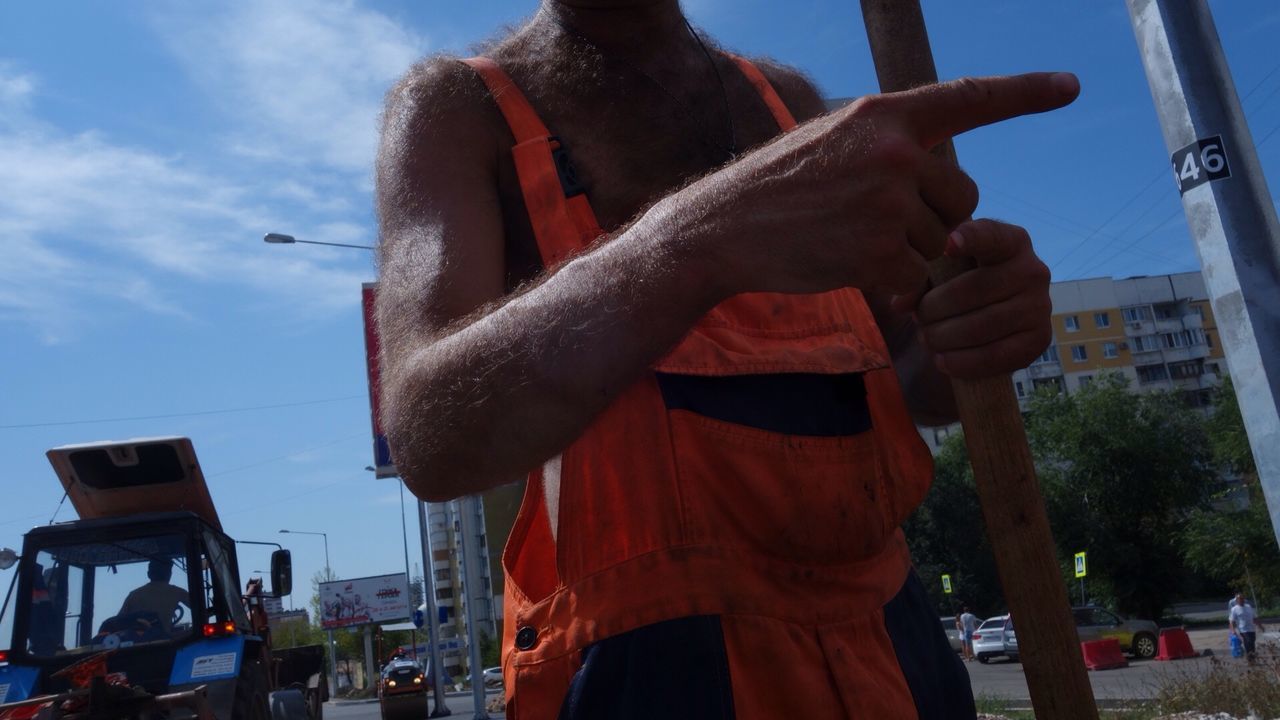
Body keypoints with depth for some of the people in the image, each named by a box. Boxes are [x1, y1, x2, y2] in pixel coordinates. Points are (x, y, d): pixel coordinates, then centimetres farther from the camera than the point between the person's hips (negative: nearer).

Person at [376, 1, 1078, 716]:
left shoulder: (788, 96, 9)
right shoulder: (455, 106, -4)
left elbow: (909, 379, 12)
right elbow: (430, 436, -22)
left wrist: (962, 349, -12)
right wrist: (703, 236, -37)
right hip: (649, 654, -5)